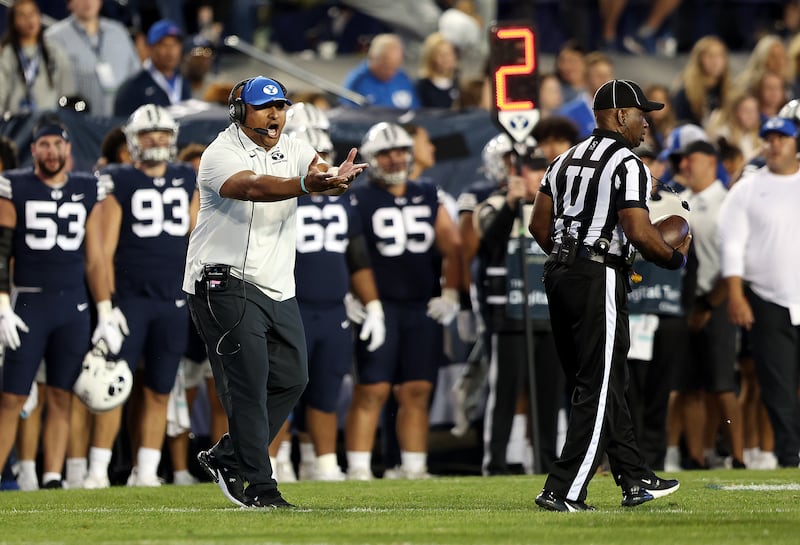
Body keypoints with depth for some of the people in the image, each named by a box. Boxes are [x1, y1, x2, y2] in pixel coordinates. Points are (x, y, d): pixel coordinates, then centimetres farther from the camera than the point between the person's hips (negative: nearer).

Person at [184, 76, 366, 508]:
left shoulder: (293, 149, 8)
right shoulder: (221, 154, -12)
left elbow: (320, 171, -12)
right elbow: (252, 186, -33)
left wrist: (336, 178, -38)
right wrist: (306, 185, -50)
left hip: (279, 289, 7)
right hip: (226, 285, -7)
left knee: (291, 379, 9)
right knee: (249, 385, -11)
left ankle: (225, 457, 22)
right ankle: (259, 488, -10)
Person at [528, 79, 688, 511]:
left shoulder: (566, 161, 15)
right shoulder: (627, 165, -9)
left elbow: (539, 224, 15)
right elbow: (639, 233, -18)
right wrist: (675, 257, -1)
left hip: (559, 274, 9)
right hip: (599, 280, -9)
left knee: (607, 383, 15)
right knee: (598, 389, -5)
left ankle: (635, 480, 22)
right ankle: (563, 491, -10)